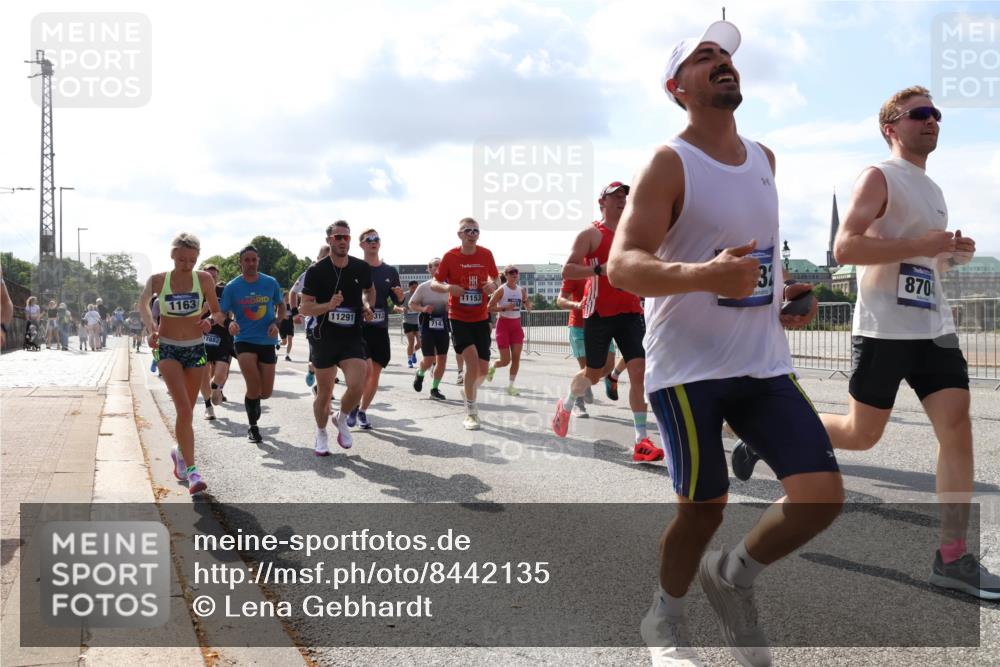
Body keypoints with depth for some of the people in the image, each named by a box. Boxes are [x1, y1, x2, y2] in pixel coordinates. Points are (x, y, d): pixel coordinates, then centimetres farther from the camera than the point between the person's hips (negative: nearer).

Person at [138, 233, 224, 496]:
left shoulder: (204, 279, -3)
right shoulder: (158, 280, -4)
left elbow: (217, 312, 6)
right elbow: (143, 305, 13)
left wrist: (211, 321, -17)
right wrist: (151, 327, -5)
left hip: (196, 349, 2)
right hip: (168, 349, -2)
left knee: (187, 410, 13)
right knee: (184, 409, -17)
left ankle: (180, 452, 41)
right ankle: (191, 470, -15)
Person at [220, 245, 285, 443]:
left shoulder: (270, 283, 1)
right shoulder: (232, 287, -3)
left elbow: (281, 306, 13)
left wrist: (276, 323, -5)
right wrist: (230, 324, -22)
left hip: (267, 341, 2)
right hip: (244, 340, -2)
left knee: (266, 393, 2)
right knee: (254, 386, -19)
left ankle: (253, 400, 40)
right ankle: (253, 427, 2)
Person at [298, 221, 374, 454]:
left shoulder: (361, 268, 0)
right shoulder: (316, 271, -8)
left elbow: (370, 290, 23)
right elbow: (304, 307, -7)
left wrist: (367, 306, 2)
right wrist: (328, 305, -24)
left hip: (353, 337, 1)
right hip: (324, 338, -1)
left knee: (357, 386, -18)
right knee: (324, 393, 7)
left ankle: (341, 419, 14)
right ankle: (321, 434, 33)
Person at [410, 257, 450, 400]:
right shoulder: (423, 287, -4)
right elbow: (412, 304, 2)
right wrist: (422, 309, -17)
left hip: (443, 327, 3)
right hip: (427, 327, -3)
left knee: (442, 359, 0)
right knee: (429, 359, -5)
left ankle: (435, 388, 15)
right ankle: (420, 374, 30)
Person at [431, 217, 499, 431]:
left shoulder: (486, 255, 0)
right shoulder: (450, 256, -7)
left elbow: (494, 279, 15)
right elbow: (434, 283, 0)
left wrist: (492, 285, -9)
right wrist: (448, 287, -22)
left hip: (481, 318, 3)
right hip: (458, 318, -3)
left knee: (483, 369, 2)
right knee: (472, 359, -22)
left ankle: (469, 393, 38)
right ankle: (470, 413, -8)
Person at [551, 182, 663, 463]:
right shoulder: (591, 234, -3)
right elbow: (567, 271, -10)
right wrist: (601, 269, -22)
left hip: (630, 310, 4)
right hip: (600, 312, -4)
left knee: (639, 370, -10)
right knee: (594, 373, 8)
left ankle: (641, 440, -10)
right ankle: (566, 405, 40)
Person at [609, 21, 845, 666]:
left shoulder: (764, 159, 12)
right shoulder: (670, 165, -10)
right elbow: (622, 264, -21)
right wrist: (705, 276, -36)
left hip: (765, 363, 6)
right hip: (689, 368, -6)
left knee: (824, 494, -4)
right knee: (705, 506, 2)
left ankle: (732, 577, 22)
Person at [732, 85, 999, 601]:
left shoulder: (931, 189, 20)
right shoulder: (880, 177, -6)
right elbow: (845, 248, -19)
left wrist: (952, 255, 7)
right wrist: (919, 246, -21)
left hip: (934, 327, 7)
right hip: (884, 328, -7)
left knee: (958, 429, -4)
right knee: (862, 434, 1)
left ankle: (953, 559, 0)